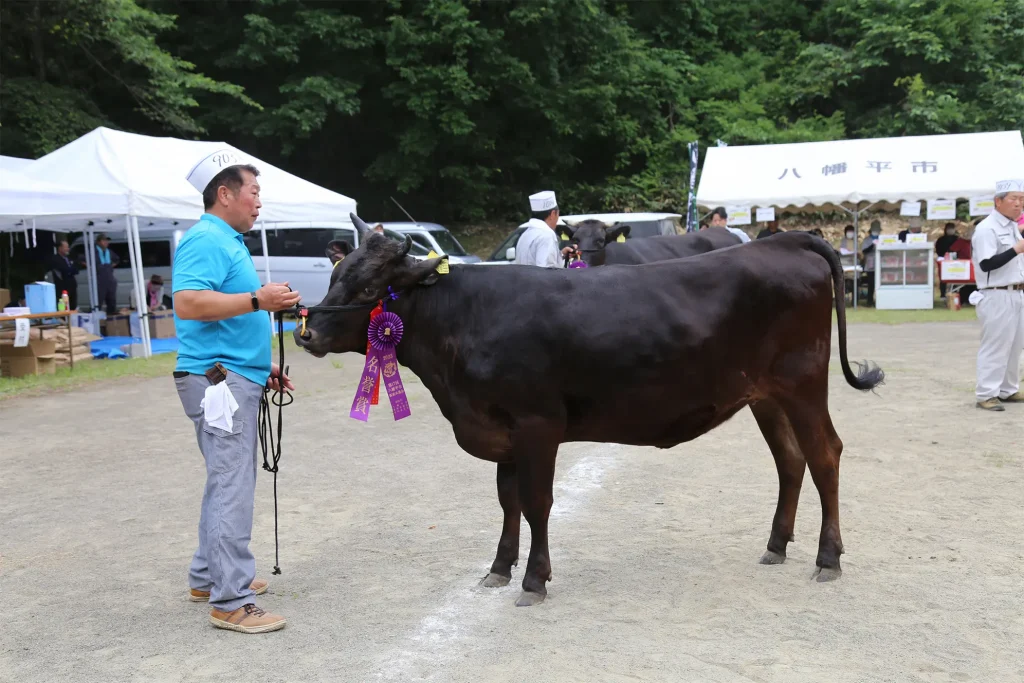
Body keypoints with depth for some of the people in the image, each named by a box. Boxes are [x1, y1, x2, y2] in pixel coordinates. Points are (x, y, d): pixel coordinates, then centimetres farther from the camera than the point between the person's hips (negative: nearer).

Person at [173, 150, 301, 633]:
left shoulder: (228, 242, 19)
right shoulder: (205, 241, -13)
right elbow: (188, 303, -28)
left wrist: (263, 365, 22)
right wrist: (258, 300, -27)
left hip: (237, 377, 11)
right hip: (218, 380, -11)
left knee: (228, 481, 16)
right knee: (232, 487, -9)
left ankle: (208, 578, 28)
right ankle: (231, 602, -4)